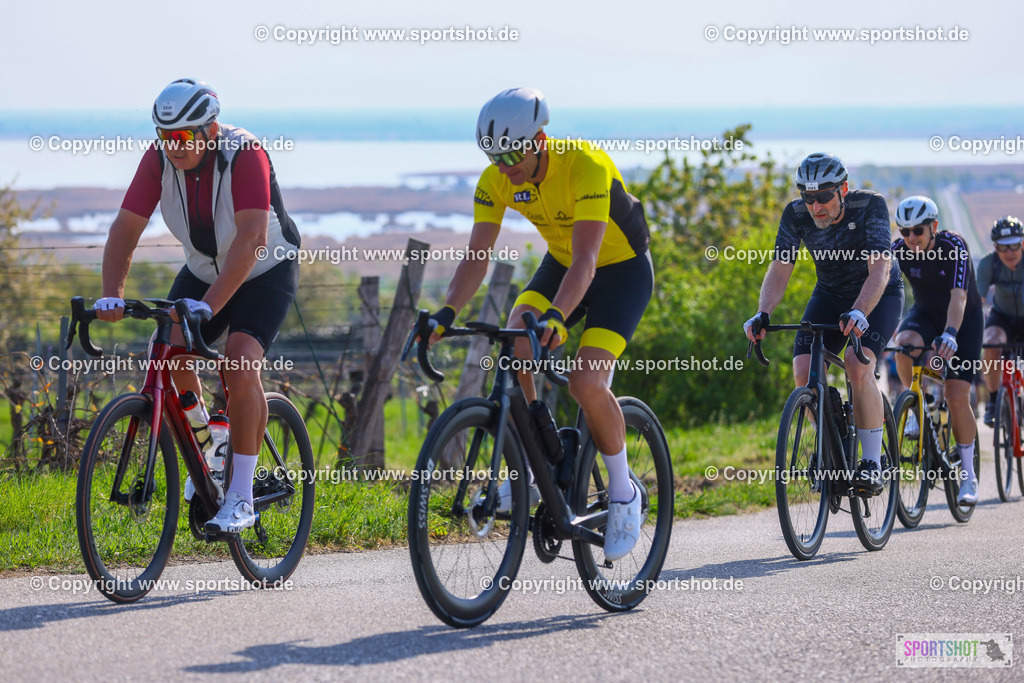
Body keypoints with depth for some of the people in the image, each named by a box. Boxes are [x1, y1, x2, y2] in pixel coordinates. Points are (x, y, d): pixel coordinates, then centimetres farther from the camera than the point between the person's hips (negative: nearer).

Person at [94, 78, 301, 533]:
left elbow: (251, 238, -39)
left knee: (239, 365, -24)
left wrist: (209, 303, -48)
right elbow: (126, 227, -18)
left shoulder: (245, 154, -30)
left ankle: (241, 498, -19)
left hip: (265, 273, -5)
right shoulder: (160, 158, -16)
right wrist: (111, 295, -33)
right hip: (203, 270, 5)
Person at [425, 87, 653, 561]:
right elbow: (477, 255, -18)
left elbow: (585, 260, -41)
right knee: (514, 346, -22)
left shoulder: (585, 166, -34)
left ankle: (623, 493, -2)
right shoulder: (496, 180, -17)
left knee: (586, 383, -23)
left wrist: (556, 318, -56)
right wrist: (447, 313, -35)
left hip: (622, 270, -6)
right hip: (560, 265, 6)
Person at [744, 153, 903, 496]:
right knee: (804, 371, -17)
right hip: (830, 294, 4)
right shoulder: (796, 215, -18)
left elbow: (879, 268, -38)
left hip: (878, 296, -4)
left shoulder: (870, 206, -29)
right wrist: (763, 315, -39)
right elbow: (780, 269, -20)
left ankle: (872, 465, -20)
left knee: (858, 367, -29)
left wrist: (859, 312, -55)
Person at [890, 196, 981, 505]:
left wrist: (950, 333, -53)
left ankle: (968, 474, 4)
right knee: (905, 343, -34)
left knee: (957, 398, -13)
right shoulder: (899, 250, -16)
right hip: (925, 314, 3)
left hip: (964, 320, -3)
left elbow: (959, 296, -38)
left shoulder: (954, 247, -27)